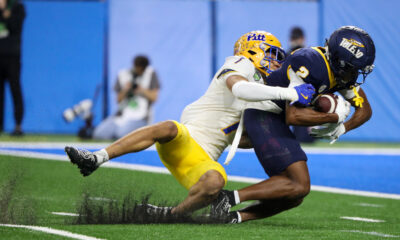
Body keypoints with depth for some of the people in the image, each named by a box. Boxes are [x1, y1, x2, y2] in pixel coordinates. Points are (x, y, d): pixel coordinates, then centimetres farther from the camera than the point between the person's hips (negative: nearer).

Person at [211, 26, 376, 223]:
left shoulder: (345, 73, 2)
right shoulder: (310, 63, -26)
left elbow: (365, 110, 15)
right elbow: (294, 116, -30)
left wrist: (342, 129, -3)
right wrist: (334, 117, -21)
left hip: (277, 120, 10)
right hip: (263, 117, -10)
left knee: (294, 197, 8)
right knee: (299, 186, -19)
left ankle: (233, 216, 2)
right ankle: (229, 198, -20)